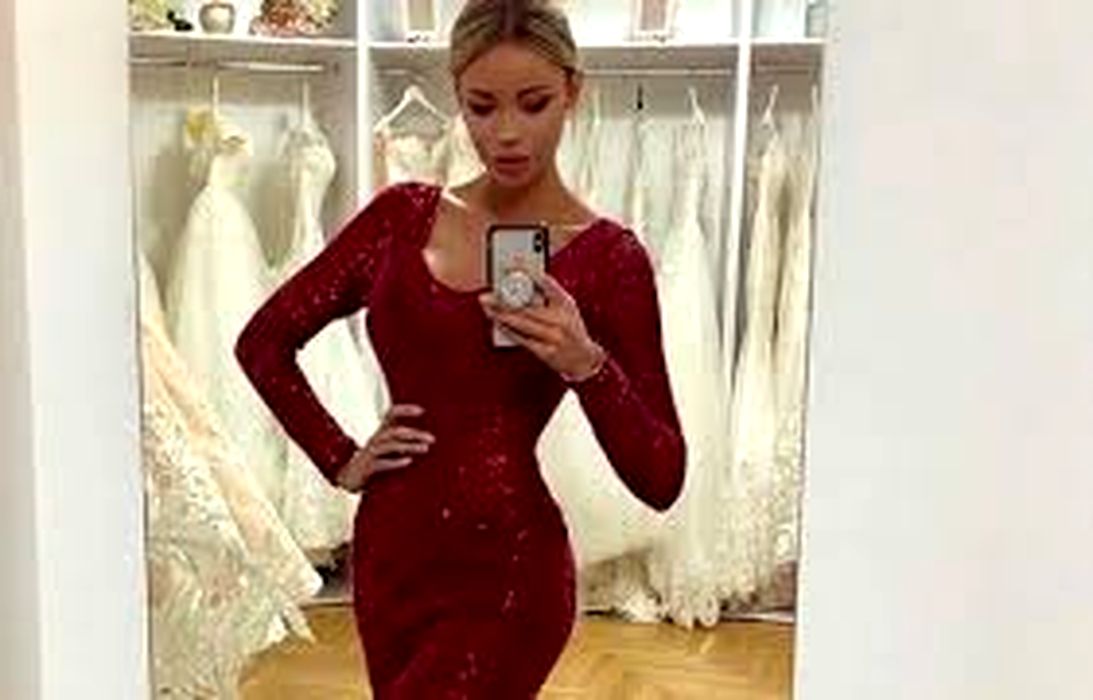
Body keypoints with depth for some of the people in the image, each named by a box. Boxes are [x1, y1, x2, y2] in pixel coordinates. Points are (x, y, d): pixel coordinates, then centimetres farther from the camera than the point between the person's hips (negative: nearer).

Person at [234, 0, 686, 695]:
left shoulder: (608, 255, -9)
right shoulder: (403, 215, 2)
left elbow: (661, 479, -9)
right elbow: (264, 340, 12)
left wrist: (585, 365, -24)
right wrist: (341, 458, 5)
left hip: (508, 577, -5)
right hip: (391, 555, 5)